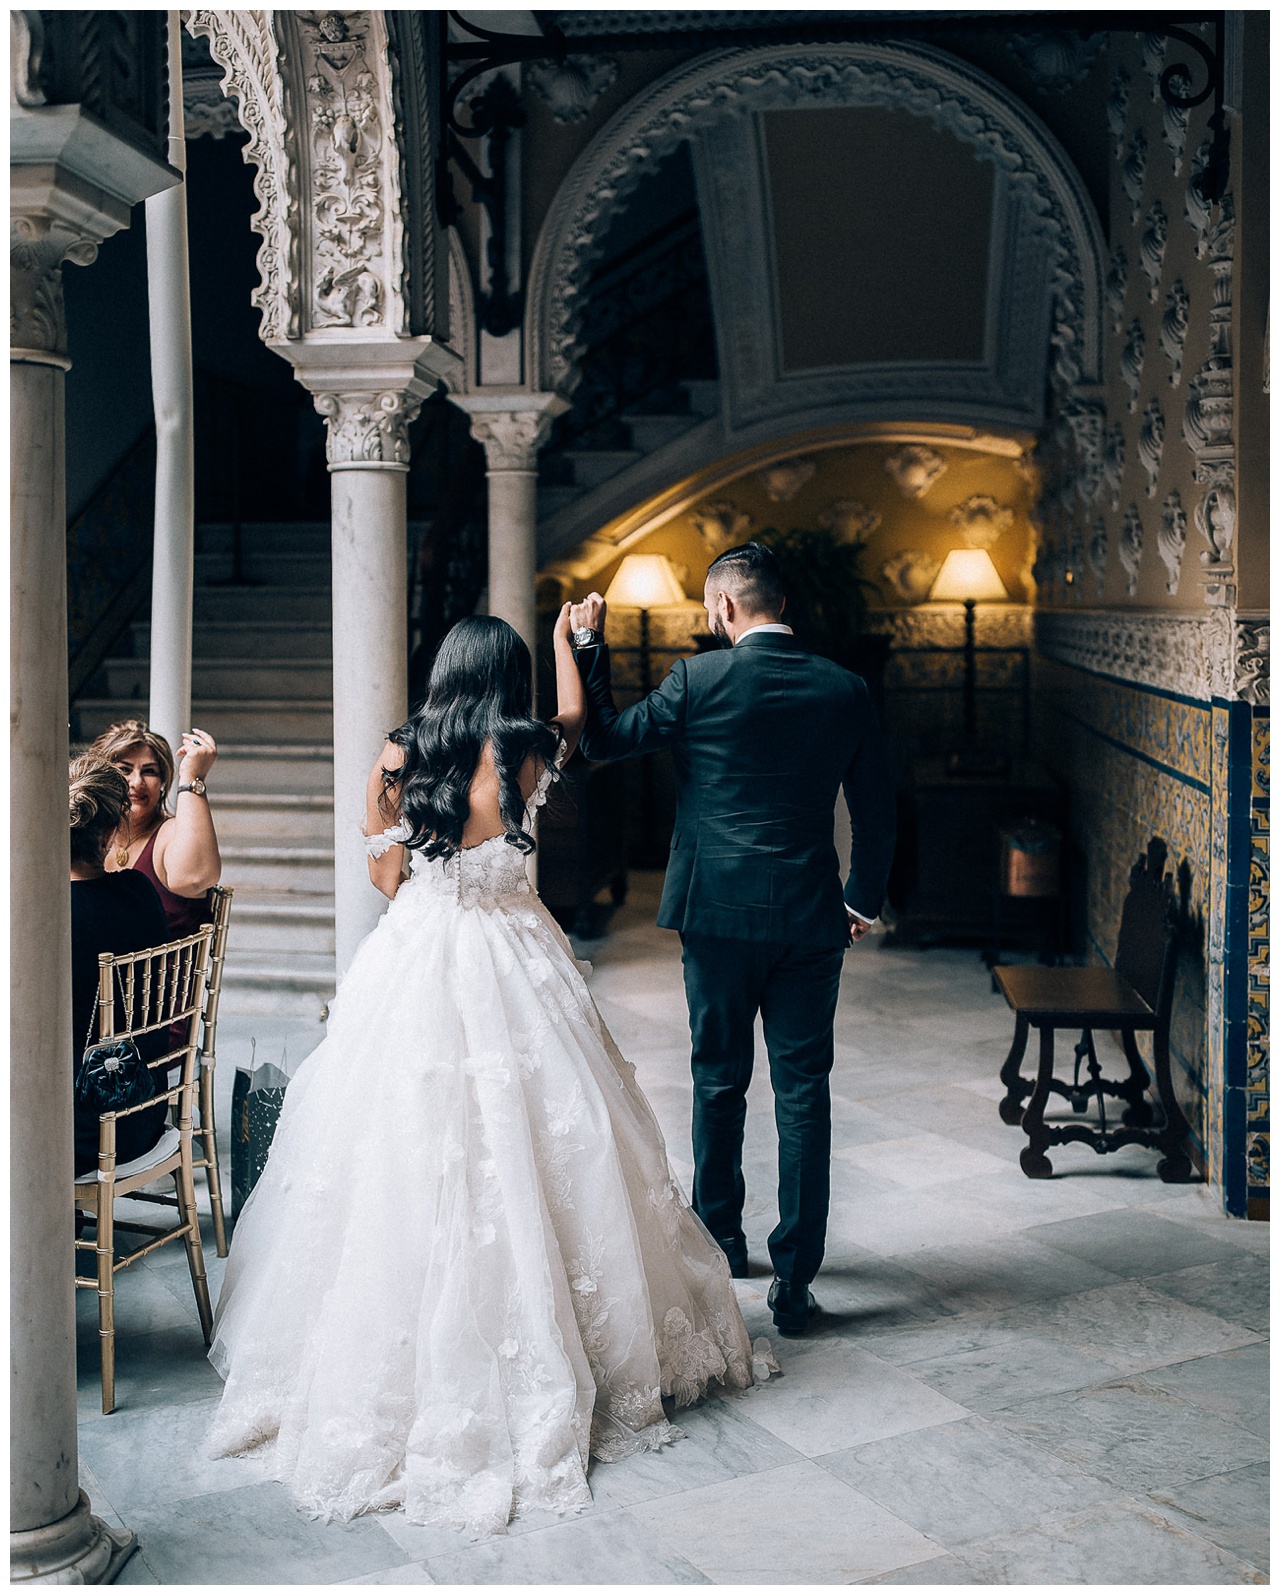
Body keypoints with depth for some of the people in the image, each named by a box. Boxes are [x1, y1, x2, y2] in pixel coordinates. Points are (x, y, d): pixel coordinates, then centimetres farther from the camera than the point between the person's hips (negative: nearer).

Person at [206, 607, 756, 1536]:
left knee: (411, 1162, 7)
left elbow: (385, 876, 6)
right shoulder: (529, 754, -4)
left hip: (415, 966, 1)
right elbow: (576, 718, 20)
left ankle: (409, 1367, 17)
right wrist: (565, 640, 34)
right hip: (511, 967, -1)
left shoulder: (399, 759, -3)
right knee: (531, 1153, 8)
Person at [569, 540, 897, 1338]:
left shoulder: (698, 680, -8)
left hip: (719, 914, -1)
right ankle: (795, 1283, 8)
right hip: (810, 920, 1)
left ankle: (721, 1239, 34)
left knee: (720, 1082, 16)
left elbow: (602, 740, 2)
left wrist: (589, 648, 11)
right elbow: (877, 810, 6)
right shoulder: (845, 689, 1)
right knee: (804, 1093, 5)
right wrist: (864, 900, 19)